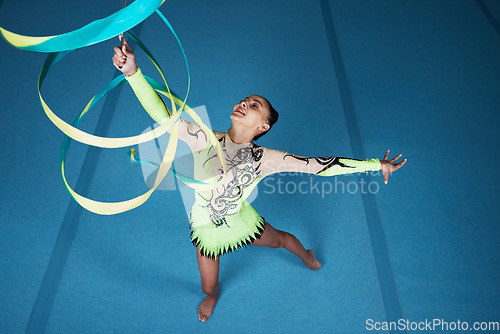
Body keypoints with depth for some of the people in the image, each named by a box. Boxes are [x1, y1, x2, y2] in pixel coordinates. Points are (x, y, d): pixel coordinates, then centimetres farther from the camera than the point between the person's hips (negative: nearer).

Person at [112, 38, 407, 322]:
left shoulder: (263, 158, -25)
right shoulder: (205, 140, -25)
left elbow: (318, 165, -23)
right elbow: (162, 115, -32)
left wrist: (376, 164, -21)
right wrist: (133, 71, -43)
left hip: (240, 221, 0)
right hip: (207, 228, 0)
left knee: (279, 239, 30)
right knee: (209, 286, 22)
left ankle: (305, 254, 70)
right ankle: (213, 296, 66)